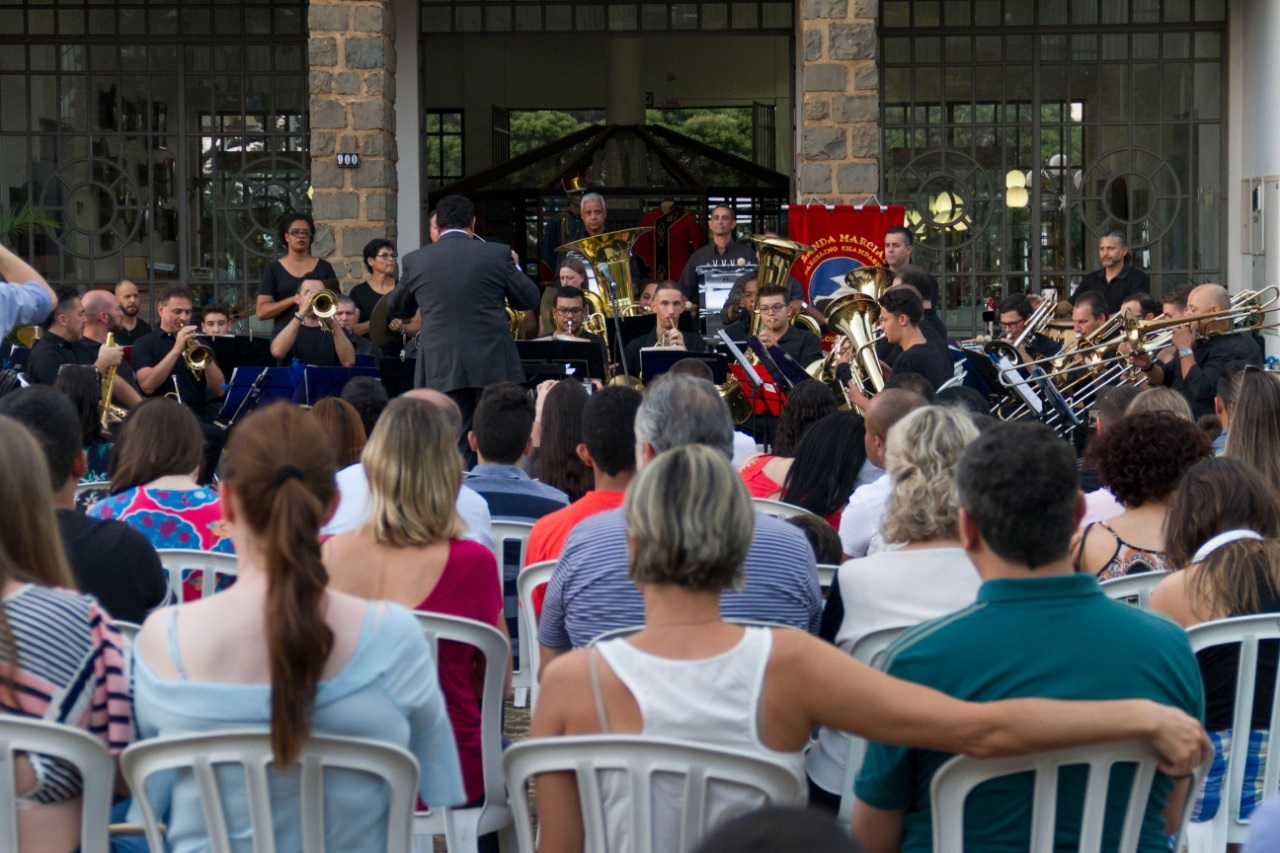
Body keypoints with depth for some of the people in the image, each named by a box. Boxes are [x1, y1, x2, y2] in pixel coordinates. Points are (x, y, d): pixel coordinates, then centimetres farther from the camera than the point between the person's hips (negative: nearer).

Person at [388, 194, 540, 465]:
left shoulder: (416, 261, 1)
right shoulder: (497, 254, -3)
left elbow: (394, 308, 16)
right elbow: (529, 299, 8)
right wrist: (513, 266, 24)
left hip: (442, 370, 1)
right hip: (493, 366, 0)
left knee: (455, 446, 2)